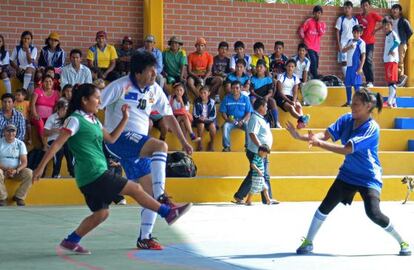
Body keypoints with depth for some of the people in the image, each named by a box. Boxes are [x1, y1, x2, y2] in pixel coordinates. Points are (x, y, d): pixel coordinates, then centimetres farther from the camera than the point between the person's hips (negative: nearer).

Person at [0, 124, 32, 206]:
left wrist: (16, 170, -24)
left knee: (29, 173, -27)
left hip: (16, 171, 2)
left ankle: (19, 197, -11)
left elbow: (24, 162, -4)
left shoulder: (20, 144, 3)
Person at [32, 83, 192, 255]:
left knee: (101, 213, 11)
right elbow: (57, 145, -13)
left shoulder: (93, 121, 16)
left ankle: (70, 241, 13)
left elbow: (111, 138, 22)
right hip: (93, 174, -10)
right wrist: (41, 167, -16)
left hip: (96, 175, 10)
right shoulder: (75, 120, -10)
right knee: (135, 189, -4)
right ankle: (168, 213, 5)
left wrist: (125, 119, 14)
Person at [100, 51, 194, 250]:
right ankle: (162, 198, -36)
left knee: (150, 191, 3)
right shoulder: (121, 86, -11)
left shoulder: (154, 89, 8)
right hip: (119, 138, -7)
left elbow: (168, 116, 16)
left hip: (139, 146, 7)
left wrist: (183, 142, 14)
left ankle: (145, 238, 11)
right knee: (161, 146, -31)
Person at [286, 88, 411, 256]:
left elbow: (347, 149, -30)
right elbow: (326, 134, -13)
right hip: (348, 174, 6)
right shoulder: (346, 119, -5)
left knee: (373, 213, -18)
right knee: (326, 206, 1)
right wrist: (300, 137, -28)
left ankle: (402, 242, 2)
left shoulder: (372, 128, -23)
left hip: (369, 178, -6)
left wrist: (319, 143, -36)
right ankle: (308, 242, 15)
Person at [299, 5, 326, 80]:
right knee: (313, 61, -20)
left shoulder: (322, 24, 9)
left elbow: (321, 33, -7)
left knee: (316, 65, 4)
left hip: (316, 47, 5)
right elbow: (301, 31, -3)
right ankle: (315, 78, -18)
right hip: (309, 46, -5)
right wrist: (305, 40, -4)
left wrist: (318, 23, -9)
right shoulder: (309, 21, -4)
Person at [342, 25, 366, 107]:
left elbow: (363, 56, -9)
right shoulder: (350, 41, 14)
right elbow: (343, 50, 10)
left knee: (356, 84, -8)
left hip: (356, 66, -7)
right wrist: (349, 47, -11)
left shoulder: (361, 43, -6)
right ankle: (348, 102, 21)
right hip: (349, 65, 7)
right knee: (347, 84, 10)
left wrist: (360, 68, -15)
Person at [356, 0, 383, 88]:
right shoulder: (358, 17, 10)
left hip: (369, 42, -5)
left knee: (369, 60, -15)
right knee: (363, 62, 5)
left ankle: (371, 81, -14)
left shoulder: (373, 15, -1)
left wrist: (376, 30, -5)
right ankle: (367, 80, 12)